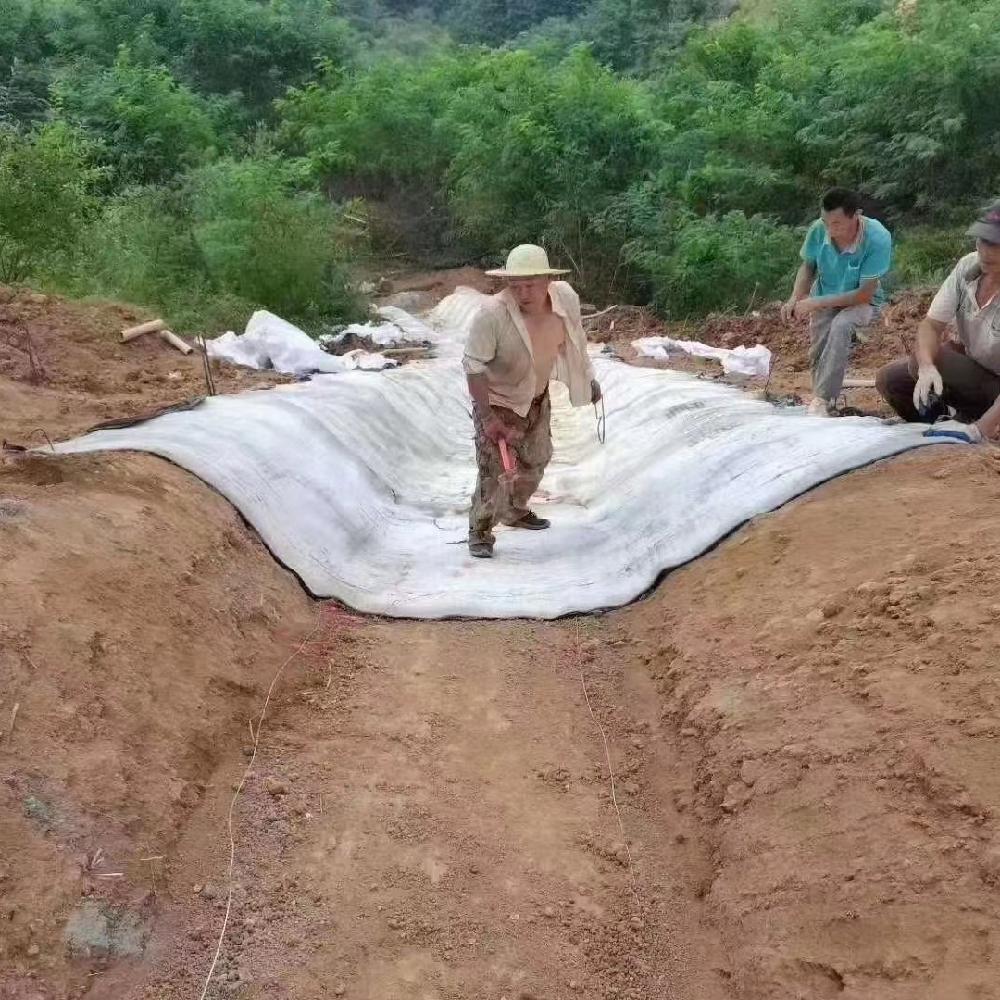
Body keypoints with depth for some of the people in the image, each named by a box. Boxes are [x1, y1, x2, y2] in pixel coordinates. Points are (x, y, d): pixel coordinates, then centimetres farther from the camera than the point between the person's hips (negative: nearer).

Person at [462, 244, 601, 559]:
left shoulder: (566, 298, -20)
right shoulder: (491, 315, -37)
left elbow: (574, 340, 1)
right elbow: (474, 367, -28)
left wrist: (588, 379, 12)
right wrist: (488, 418, -28)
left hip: (537, 396, 6)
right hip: (498, 401, -6)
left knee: (537, 458, 23)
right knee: (495, 471, -8)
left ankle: (515, 511, 48)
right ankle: (480, 533, 14)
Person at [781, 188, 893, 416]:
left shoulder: (877, 238, -29)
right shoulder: (818, 230, -20)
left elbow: (864, 293, -25)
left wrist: (816, 302, -28)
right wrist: (795, 299, -18)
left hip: (862, 301, -3)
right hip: (824, 299, 3)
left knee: (841, 325, -34)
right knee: (817, 353, -17)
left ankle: (822, 399, -28)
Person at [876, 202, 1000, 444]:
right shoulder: (968, 266, -12)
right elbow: (930, 325, -11)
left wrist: (979, 429, -42)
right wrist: (927, 367, -33)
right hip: (969, 368, 6)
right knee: (889, 379, -6)